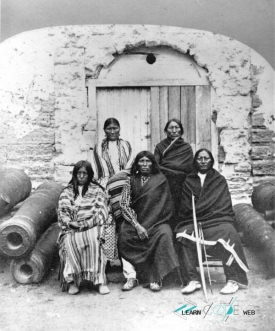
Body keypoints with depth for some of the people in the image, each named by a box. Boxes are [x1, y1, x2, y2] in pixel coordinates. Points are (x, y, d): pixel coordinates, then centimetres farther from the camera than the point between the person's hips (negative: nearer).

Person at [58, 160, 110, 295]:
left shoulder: (97, 190, 13)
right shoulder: (66, 192, 19)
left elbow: (102, 212, 2)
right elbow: (62, 212, 9)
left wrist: (87, 224, -13)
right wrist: (70, 223, -12)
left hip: (92, 226, -1)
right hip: (72, 228, 1)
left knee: (94, 239, -35)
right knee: (70, 241, -33)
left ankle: (99, 279, -32)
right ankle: (72, 280, -27)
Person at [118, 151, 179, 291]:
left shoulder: (160, 179, 6)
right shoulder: (131, 181, 11)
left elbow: (166, 206, 3)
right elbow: (124, 205, 1)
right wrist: (137, 225, -14)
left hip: (157, 221, -1)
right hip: (135, 221, 1)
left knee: (164, 234, -31)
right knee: (123, 234, -28)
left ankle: (155, 277, -22)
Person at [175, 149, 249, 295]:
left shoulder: (219, 180, 14)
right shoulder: (188, 181, 18)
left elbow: (223, 204, 1)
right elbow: (185, 206, 12)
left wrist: (197, 209, -12)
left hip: (218, 219, -1)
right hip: (194, 221, 1)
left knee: (227, 233, -33)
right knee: (183, 235, -30)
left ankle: (233, 279, -20)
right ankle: (192, 280, -24)